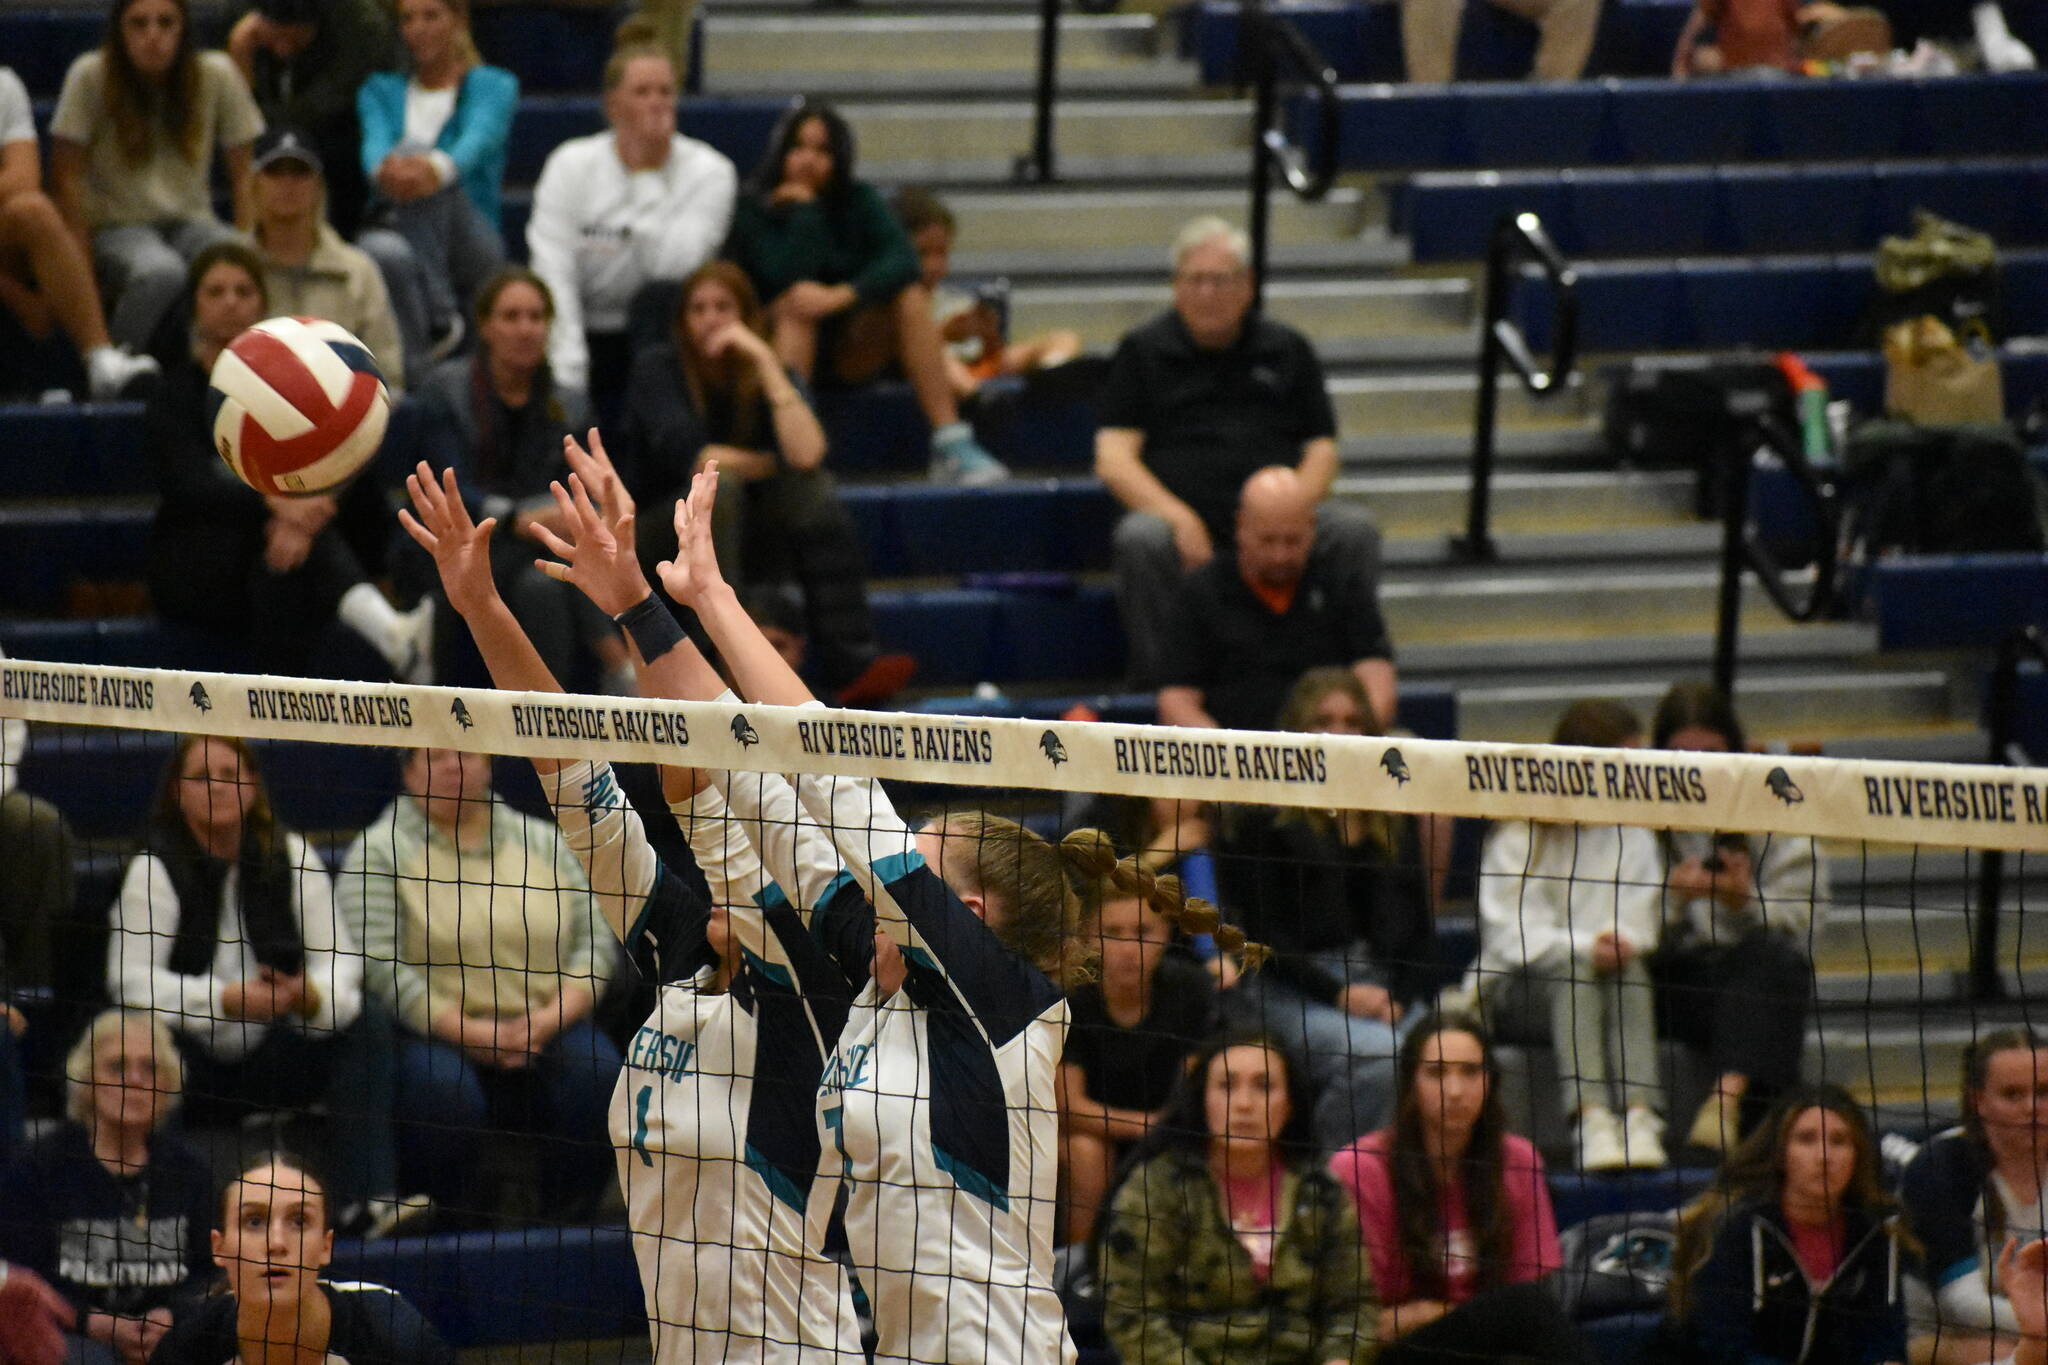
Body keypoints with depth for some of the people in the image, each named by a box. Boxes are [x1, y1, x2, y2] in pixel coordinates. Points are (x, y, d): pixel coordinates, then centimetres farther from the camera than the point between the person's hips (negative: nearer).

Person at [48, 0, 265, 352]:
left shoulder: (217, 75, -1)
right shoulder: (91, 76, -8)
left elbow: (243, 175, 5)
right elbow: (66, 177, -5)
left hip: (191, 221, 3)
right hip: (118, 226, -3)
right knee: (162, 273, -38)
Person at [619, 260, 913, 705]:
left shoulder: (766, 373, 1)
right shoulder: (656, 369, -6)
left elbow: (806, 455, -21)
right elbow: (688, 457, -22)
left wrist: (766, 364, -21)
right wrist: (766, 464, -10)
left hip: (749, 543, 3)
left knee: (812, 486, -25)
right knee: (719, 487, -33)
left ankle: (850, 665, -36)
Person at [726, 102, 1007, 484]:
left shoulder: (860, 201, 0)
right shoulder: (754, 208, -8)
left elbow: (901, 261, -19)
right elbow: (785, 278, -24)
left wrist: (842, 296, -34)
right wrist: (804, 208, -15)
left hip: (849, 352, 3)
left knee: (910, 296, -23)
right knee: (797, 305, -34)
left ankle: (951, 444, -33)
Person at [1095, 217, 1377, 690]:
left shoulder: (1287, 350, 20)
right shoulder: (1142, 352, 13)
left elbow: (1321, 451, 14)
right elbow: (1114, 460, 3)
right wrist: (1178, 517, -15)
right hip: (1177, 517, -2)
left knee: (1354, 531, -26)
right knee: (1141, 540, -36)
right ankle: (1155, 682, -29)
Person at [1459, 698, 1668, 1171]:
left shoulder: (1633, 832, 10)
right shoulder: (1520, 834, -4)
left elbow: (1641, 919, 2)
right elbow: (1512, 934, -11)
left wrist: (1621, 942, -22)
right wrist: (1585, 948, -26)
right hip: (1514, 987, -3)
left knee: (1631, 968, -30)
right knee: (1575, 972, -35)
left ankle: (1640, 1116, -46)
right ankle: (1591, 1117, -51)